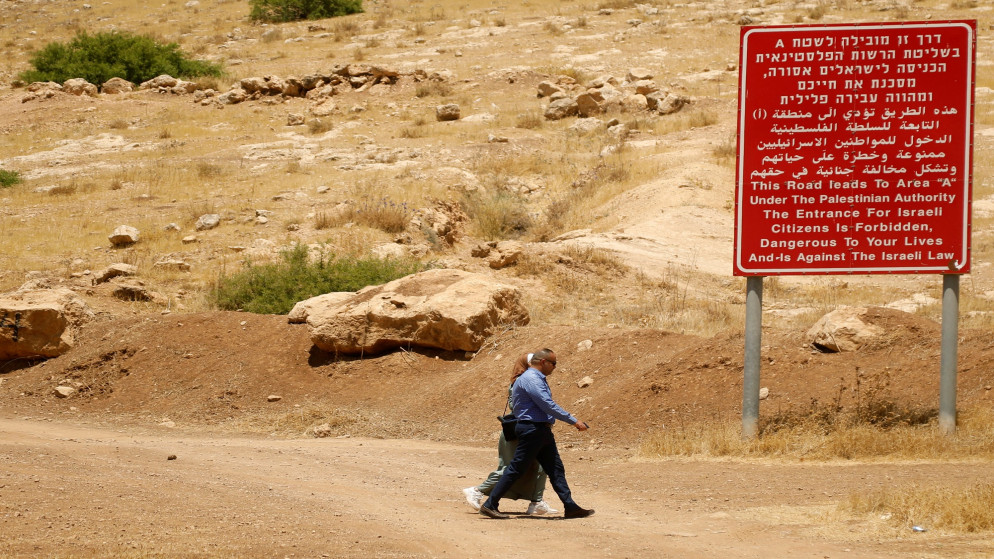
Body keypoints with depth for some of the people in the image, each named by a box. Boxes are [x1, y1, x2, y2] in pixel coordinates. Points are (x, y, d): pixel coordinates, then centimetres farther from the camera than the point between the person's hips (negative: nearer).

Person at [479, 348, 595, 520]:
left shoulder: (538, 379, 18)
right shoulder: (531, 379, -16)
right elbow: (548, 406, -21)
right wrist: (573, 421, -19)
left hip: (543, 431, 11)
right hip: (532, 430, -11)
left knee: (556, 469, 8)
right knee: (516, 468, -8)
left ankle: (570, 507, 9)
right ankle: (490, 505, -4)